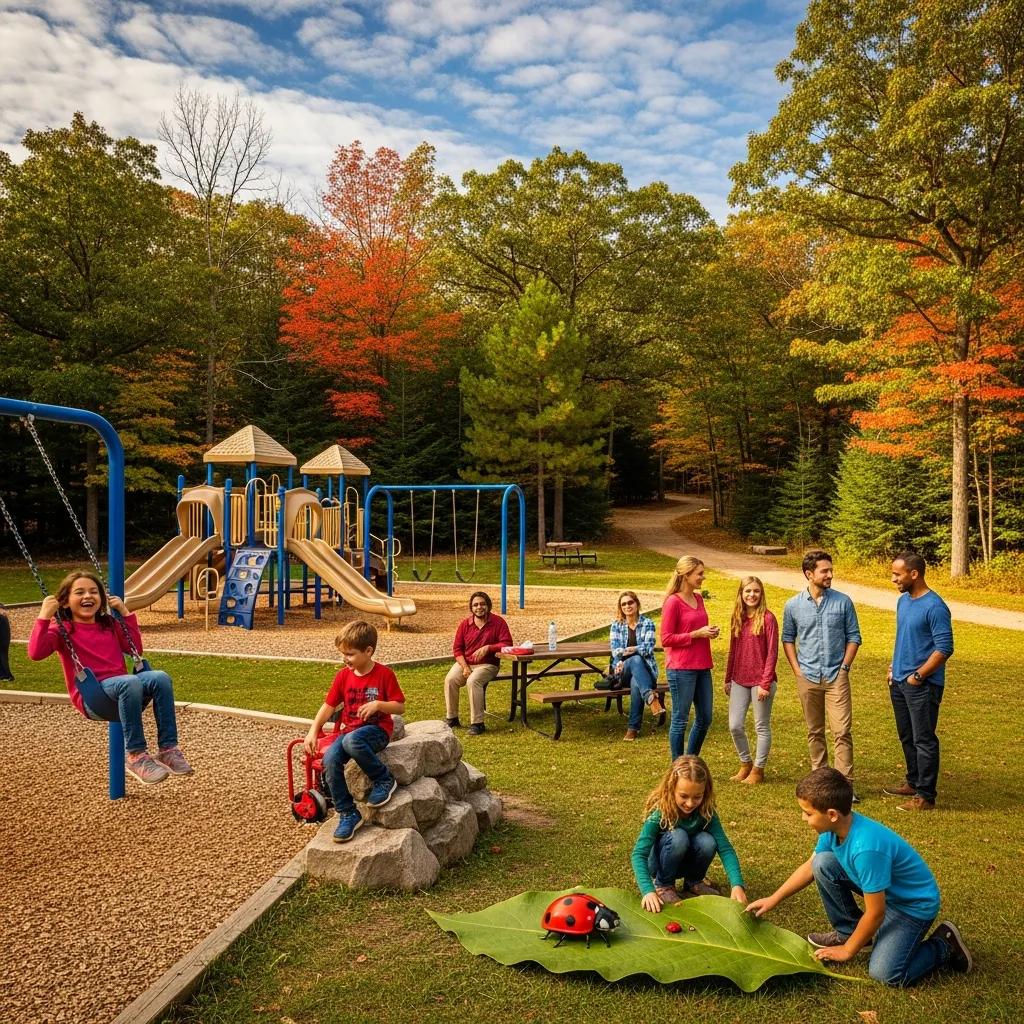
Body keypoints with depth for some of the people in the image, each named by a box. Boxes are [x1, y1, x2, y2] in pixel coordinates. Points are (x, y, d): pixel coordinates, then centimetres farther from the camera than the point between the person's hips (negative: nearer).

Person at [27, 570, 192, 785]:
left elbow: (135, 648, 26)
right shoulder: (62, 630, 8)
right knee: (131, 682, -38)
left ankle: (168, 749, -25)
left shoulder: (109, 625, 23)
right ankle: (135, 756, -30)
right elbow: (36, 653, -9)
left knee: (160, 678, -28)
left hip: (122, 689, 5)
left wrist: (125, 612, 23)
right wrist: (44, 617, -12)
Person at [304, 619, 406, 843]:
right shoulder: (343, 676, 4)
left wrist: (378, 704, -23)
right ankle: (347, 814, -10)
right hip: (350, 730, 5)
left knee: (352, 741, -38)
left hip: (377, 729, -5)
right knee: (330, 760, -24)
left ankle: (384, 779, -15)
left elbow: (400, 706, -6)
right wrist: (313, 732, -6)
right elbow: (329, 706, 6)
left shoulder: (384, 674, -8)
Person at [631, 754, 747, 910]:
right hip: (661, 862, -3)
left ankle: (693, 882, 1)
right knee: (678, 836, -34)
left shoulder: (706, 811, -21)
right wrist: (648, 890, -48)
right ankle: (663, 885, -8)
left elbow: (725, 848, -25)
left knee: (707, 841, -29)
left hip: (686, 862, 3)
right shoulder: (659, 811, -30)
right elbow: (639, 854, -33)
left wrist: (737, 885, -41)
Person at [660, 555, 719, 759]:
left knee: (705, 719, 13)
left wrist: (709, 632, 3)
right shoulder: (673, 602, -12)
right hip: (681, 669, -8)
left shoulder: (698, 598, 11)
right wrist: (697, 634, -17)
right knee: (680, 720, 2)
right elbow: (666, 639, -13)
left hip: (702, 667, 8)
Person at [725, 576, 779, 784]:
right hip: (739, 681, 5)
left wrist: (765, 683, -14)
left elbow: (772, 653, -11)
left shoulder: (767, 618, -9)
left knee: (762, 727, 7)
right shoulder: (737, 618, 7)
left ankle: (758, 770, 20)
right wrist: (728, 679, 13)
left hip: (760, 681, -5)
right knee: (735, 726, 6)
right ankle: (745, 764, 26)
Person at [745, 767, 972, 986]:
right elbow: (810, 867, 6)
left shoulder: (867, 848, -38)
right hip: (882, 890, 7)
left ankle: (945, 945, 4)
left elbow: (875, 913, -27)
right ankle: (848, 931, 10)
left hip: (914, 904, -7)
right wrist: (773, 900, 5)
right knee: (823, 863, -10)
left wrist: (847, 951, -12)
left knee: (885, 974, -21)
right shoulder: (834, 828, -13)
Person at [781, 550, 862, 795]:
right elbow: (788, 638, 10)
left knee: (842, 731, -7)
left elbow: (853, 636, 4)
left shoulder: (843, 602, -2)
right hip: (807, 677, 2)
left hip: (836, 676, -1)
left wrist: (845, 666, -4)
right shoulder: (793, 605, 0)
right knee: (814, 731, 12)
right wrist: (797, 669, 1)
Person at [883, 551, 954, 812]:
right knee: (907, 737, 19)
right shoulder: (903, 601, 9)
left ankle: (926, 796, 7)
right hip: (899, 682, 9)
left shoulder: (934, 607, -18)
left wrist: (918, 676, -17)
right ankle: (913, 782, 33)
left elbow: (945, 648, -20)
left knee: (923, 740, -1)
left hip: (923, 685, -9)